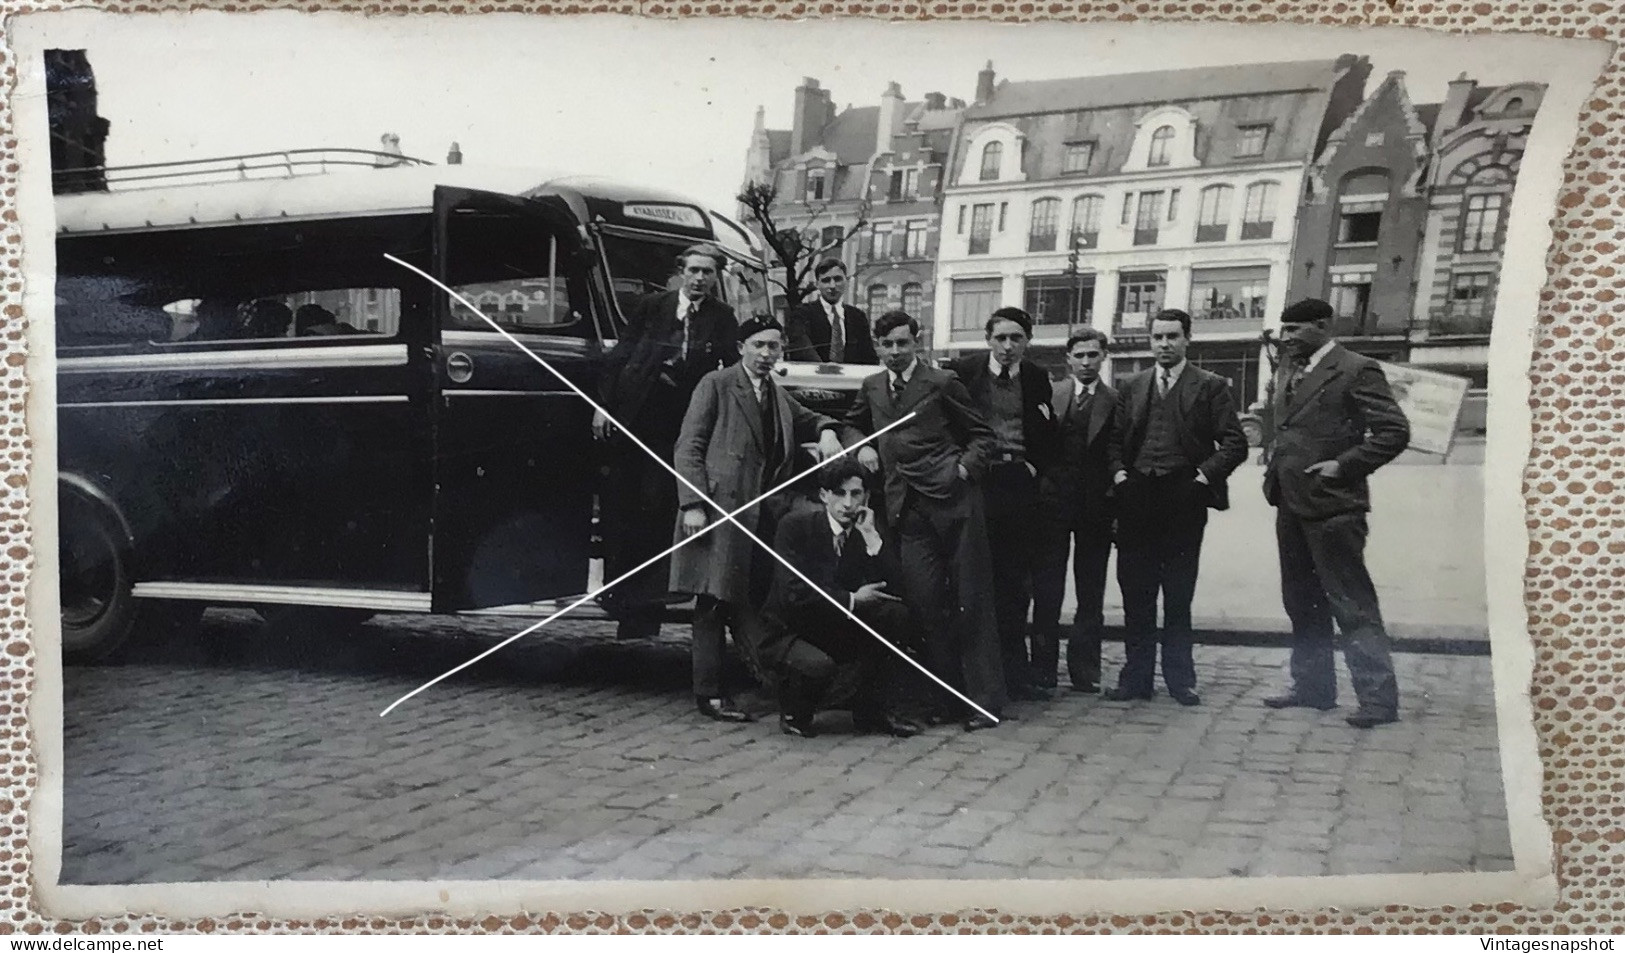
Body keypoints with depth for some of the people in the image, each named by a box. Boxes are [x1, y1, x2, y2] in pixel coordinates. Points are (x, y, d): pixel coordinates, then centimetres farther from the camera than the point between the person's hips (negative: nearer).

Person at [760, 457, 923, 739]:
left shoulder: (868, 532, -1)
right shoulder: (796, 525, -13)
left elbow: (892, 588, -15)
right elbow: (793, 592, -23)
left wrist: (871, 535, -21)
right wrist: (851, 600, -20)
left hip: (842, 632, 5)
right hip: (791, 631, -5)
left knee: (896, 614, -20)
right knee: (819, 665, -37)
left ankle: (872, 710, -6)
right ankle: (793, 713, 0)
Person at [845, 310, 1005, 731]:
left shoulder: (942, 383, 2)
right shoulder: (872, 388, 16)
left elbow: (982, 435, 6)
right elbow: (853, 424, 33)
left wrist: (966, 468, -9)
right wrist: (861, 445, 13)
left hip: (954, 502, -4)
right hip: (910, 509, 4)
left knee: (971, 602, -2)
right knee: (925, 602, 1)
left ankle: (986, 700, 3)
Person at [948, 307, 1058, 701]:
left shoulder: (1036, 378, 10)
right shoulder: (965, 370, 2)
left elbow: (1048, 434, 17)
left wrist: (1035, 466, 4)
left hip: (1020, 482, 2)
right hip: (977, 482, -2)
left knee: (1016, 580, 5)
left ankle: (1014, 669, 12)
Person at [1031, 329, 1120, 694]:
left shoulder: (1115, 401, 2)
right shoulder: (1050, 394, 5)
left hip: (1096, 504, 0)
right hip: (1053, 500, 0)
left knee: (1091, 595, 7)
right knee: (1046, 591, 3)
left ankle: (1085, 670, 16)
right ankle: (1043, 669, 11)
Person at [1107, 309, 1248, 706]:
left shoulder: (1210, 387, 4)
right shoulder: (1133, 386, 15)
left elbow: (1235, 443, 0)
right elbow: (1115, 438, 15)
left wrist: (1206, 474, -11)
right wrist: (1118, 472, -1)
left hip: (1183, 500, -3)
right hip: (1136, 499, 3)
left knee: (1179, 595, 4)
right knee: (1135, 593, 4)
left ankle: (1179, 678, 13)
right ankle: (1136, 676, 12)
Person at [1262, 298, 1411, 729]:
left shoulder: (1356, 370, -8)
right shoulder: (1291, 371, 16)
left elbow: (1394, 431, -13)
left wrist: (1343, 466, -16)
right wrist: (1274, 472, 12)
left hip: (1331, 506, -8)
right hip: (1291, 504, 9)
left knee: (1352, 604, -6)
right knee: (1301, 603, 14)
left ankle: (1379, 697, -1)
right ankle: (1313, 687, 24)